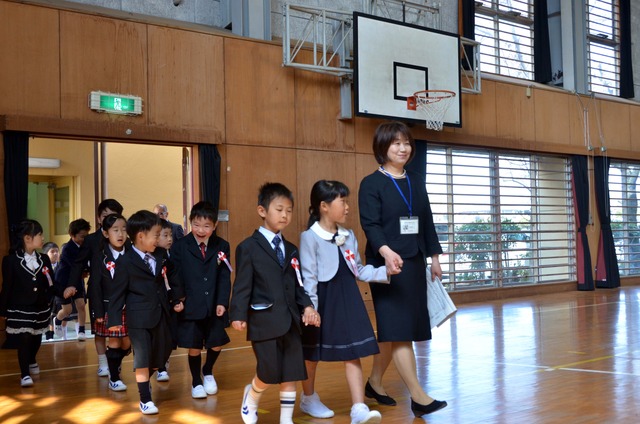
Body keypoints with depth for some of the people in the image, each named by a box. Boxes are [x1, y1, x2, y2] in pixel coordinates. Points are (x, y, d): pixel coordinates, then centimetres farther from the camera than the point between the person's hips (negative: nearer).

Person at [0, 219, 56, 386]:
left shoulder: (44, 259, 2)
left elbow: (51, 284, 5)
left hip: (40, 308, 5)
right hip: (19, 309, -5)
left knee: (36, 339, 18)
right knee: (24, 341, -7)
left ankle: (31, 361, 46)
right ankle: (25, 374, 3)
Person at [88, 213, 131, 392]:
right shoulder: (100, 258, -5)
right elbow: (95, 286, -5)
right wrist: (98, 312, -8)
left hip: (130, 308, 2)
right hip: (110, 307, -2)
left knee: (127, 343, 8)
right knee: (114, 342, 2)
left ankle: (115, 365, 38)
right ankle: (114, 378, 18)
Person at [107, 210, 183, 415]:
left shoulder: (161, 254, 2)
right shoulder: (126, 261, -12)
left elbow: (171, 276, 15)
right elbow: (118, 291, -7)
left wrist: (177, 299, 12)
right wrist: (114, 318, -7)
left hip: (160, 314, 6)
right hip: (139, 317, -6)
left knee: (160, 355, 15)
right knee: (142, 358, 0)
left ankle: (144, 381, 44)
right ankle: (145, 399, 12)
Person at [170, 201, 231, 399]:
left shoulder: (222, 246, 0)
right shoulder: (180, 246, -6)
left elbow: (225, 277, -2)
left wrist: (222, 302, -10)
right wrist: (177, 299, -12)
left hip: (215, 307, 2)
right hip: (190, 306, -2)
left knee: (216, 344, 9)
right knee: (194, 347, 5)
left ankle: (208, 372, 39)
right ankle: (196, 382, 28)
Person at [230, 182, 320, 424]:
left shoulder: (291, 250, 15)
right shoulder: (248, 248, -3)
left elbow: (297, 285, 12)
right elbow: (242, 285, -7)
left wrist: (307, 306, -5)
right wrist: (238, 315, -16)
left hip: (290, 320, 6)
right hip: (264, 320, -5)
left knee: (291, 374, 6)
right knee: (269, 373, -3)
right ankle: (251, 398, 29)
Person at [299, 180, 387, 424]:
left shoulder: (348, 236, 8)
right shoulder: (310, 237, -12)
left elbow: (359, 271, 12)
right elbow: (308, 277, -14)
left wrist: (384, 272, -2)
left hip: (347, 299, 5)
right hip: (323, 301, -5)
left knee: (353, 353, -1)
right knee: (312, 353, 12)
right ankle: (308, 398, 34)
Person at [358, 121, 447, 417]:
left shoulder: (416, 182, 13)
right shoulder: (371, 184, -6)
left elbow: (427, 221, 17)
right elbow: (370, 224, -17)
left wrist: (434, 257, 14)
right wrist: (387, 252, -33)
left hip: (414, 265, 7)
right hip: (388, 266, -7)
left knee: (393, 330, 11)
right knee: (398, 329, -9)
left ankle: (374, 382, 26)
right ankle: (418, 396, -8)